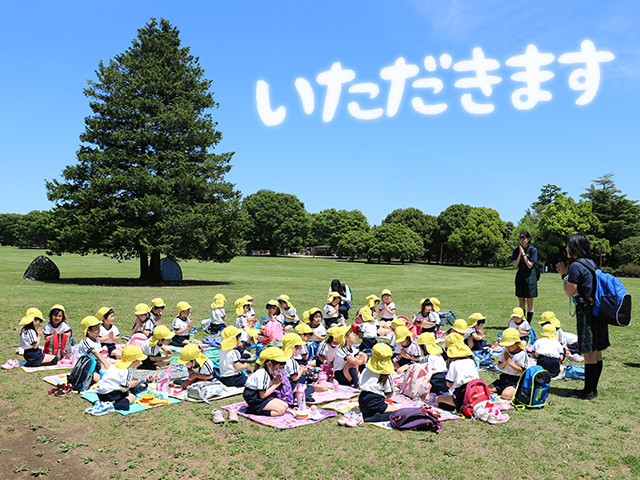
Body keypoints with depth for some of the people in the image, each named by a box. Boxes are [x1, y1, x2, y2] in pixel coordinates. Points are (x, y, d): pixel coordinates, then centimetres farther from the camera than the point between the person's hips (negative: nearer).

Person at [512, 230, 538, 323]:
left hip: (530, 276, -4)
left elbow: (530, 265, -12)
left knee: (529, 302, 1)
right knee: (521, 302, 7)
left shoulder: (533, 250, -6)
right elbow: (515, 265, -2)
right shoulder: (517, 249, 3)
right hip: (520, 275, 4)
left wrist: (523, 253, -15)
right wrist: (520, 254, -11)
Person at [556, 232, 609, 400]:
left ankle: (588, 391, 4)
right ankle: (593, 388, 22)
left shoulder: (576, 265, -14)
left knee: (589, 353, -3)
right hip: (598, 310, 9)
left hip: (586, 312, -9)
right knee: (597, 352, 13)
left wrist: (564, 276, 1)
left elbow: (570, 292, -12)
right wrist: (567, 274, 18)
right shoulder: (591, 262, 14)